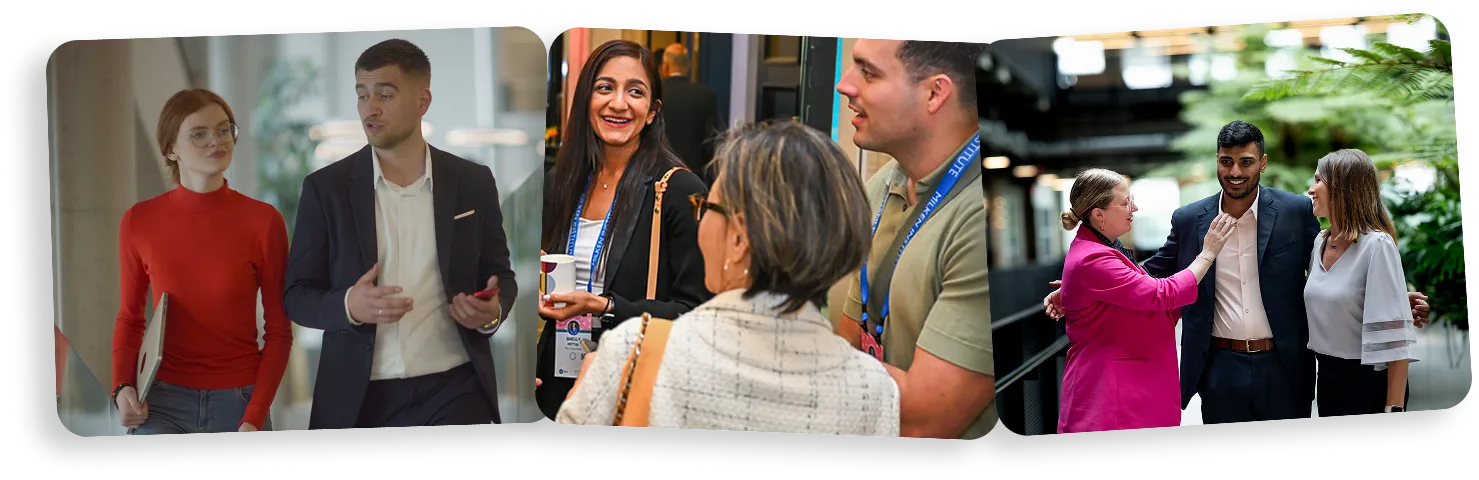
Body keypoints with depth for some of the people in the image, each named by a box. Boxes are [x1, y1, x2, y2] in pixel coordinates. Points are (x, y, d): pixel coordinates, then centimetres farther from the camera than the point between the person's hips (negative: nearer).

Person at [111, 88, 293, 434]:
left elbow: (278, 331, -1)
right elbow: (130, 317, 10)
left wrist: (254, 419, -9)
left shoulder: (264, 221, -5)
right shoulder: (139, 221, -1)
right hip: (162, 402, 0)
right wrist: (122, 387, -5)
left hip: (239, 402, 0)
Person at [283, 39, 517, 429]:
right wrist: (348, 306, -19)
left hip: (453, 388, 0)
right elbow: (297, 294, 2)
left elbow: (500, 276, 11)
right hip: (358, 396, 0)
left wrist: (492, 311, -11)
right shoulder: (326, 188, 1)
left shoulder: (473, 182, 4)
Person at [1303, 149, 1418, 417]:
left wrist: (1394, 408, -22)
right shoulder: (1320, 242, 5)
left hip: (1368, 382, -7)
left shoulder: (1376, 245, -17)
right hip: (1327, 377, 7)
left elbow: (1395, 334, -20)